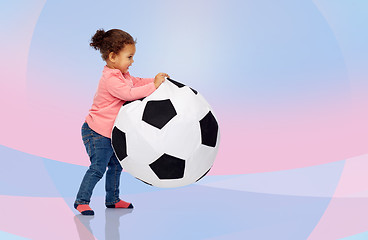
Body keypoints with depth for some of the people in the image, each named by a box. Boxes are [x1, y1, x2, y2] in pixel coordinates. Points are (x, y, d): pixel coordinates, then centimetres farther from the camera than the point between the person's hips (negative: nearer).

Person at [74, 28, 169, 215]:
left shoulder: (121, 74, 9)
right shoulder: (110, 78, -24)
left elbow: (135, 82, 16)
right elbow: (129, 93, -35)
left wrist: (157, 80, 3)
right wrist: (153, 86, -35)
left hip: (110, 132, 11)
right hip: (97, 132, -10)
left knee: (116, 165, 18)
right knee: (98, 167, -10)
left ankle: (112, 199, 32)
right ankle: (81, 201, 4)